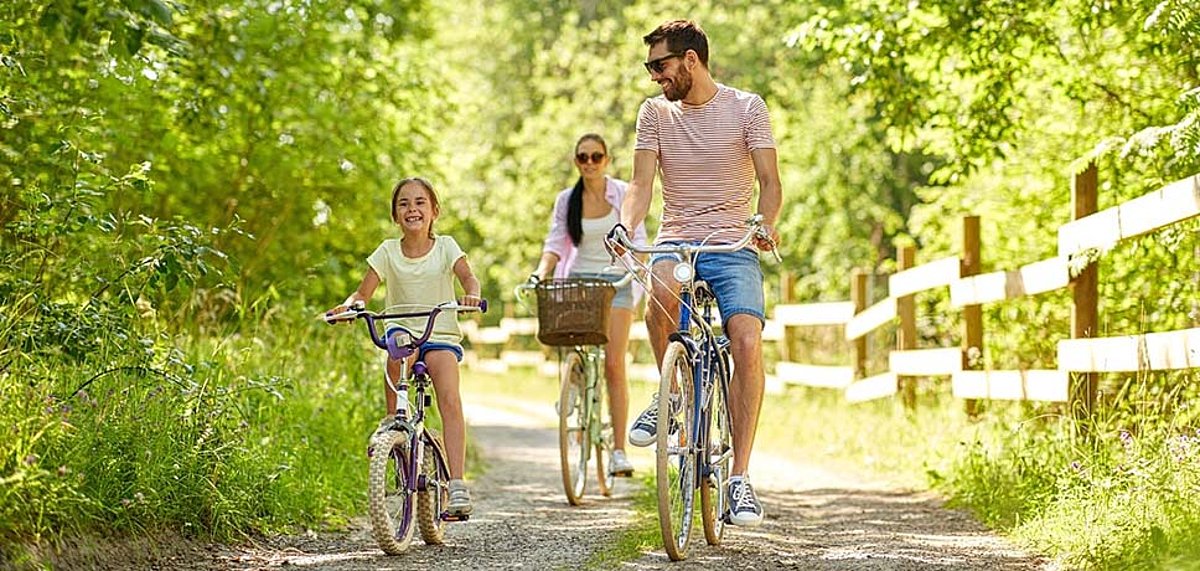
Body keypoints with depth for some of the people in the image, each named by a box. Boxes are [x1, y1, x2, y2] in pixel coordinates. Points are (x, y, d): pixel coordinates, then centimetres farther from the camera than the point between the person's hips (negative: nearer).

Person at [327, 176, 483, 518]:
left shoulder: (445, 247, 2)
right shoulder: (388, 252, 3)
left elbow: (467, 277, -11)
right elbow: (364, 291, -3)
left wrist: (471, 295, -35)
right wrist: (349, 306, -25)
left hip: (441, 336, -1)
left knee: (449, 399, -24)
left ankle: (457, 483, -28)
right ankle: (393, 419, -16)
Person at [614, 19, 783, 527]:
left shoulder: (746, 108, 1)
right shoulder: (655, 113, 9)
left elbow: (769, 180, -4)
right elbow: (641, 184, 2)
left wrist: (766, 222, -25)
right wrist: (625, 226, -19)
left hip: (733, 246, -1)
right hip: (675, 241, 1)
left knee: (747, 343, -22)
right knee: (663, 290, -36)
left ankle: (739, 477, -16)